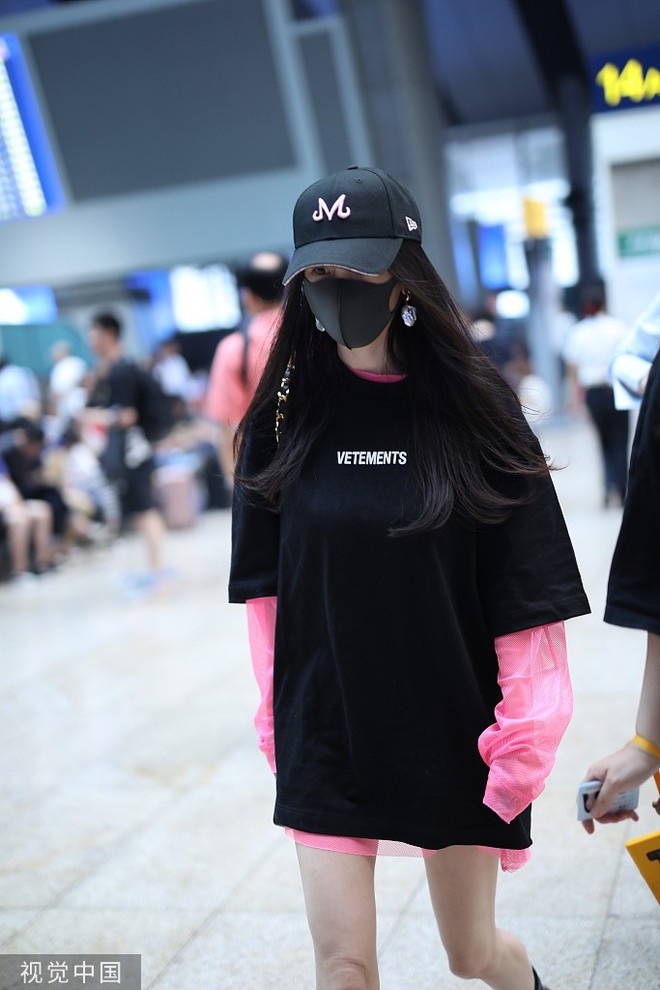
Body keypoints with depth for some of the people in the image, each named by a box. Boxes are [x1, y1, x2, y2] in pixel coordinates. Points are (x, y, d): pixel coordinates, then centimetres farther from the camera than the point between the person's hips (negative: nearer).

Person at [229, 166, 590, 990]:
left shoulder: (472, 406, -9)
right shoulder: (287, 413, -3)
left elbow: (528, 590, -9)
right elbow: (266, 583, 2)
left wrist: (524, 737, -12)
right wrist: (277, 713, 1)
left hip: (452, 730, -1)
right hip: (325, 733, 1)